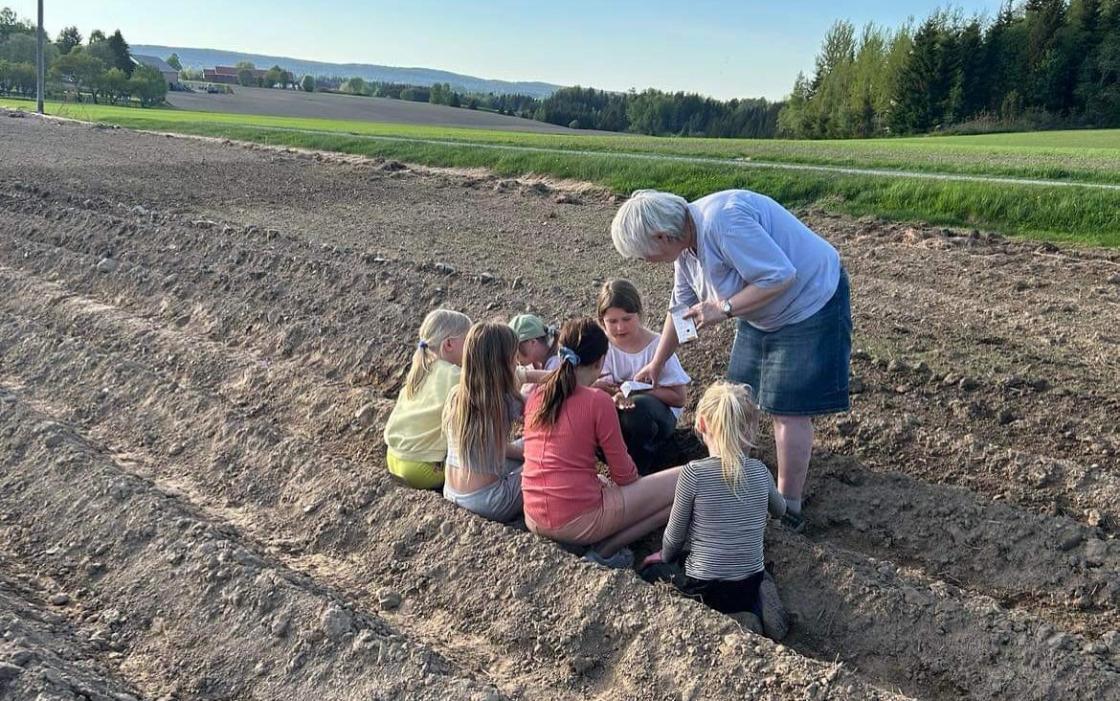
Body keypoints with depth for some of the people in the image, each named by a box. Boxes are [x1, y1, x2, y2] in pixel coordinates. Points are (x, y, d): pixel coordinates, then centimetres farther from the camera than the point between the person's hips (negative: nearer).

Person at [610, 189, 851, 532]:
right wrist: (656, 364, 16)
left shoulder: (722, 221, -33)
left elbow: (781, 277, -33)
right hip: (762, 315, 9)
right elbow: (681, 307, 10)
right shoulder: (685, 241, -3)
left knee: (788, 410, -6)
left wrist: (723, 308, -28)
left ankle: (789, 508, 6)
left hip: (810, 301, -9)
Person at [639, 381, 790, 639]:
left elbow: (674, 536, -9)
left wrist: (665, 557, 13)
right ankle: (757, 607, 7)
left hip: (704, 590, -4)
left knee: (651, 570, 25)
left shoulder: (694, 473, -20)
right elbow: (780, 510, 15)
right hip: (751, 587, 4)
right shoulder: (759, 471, -7)